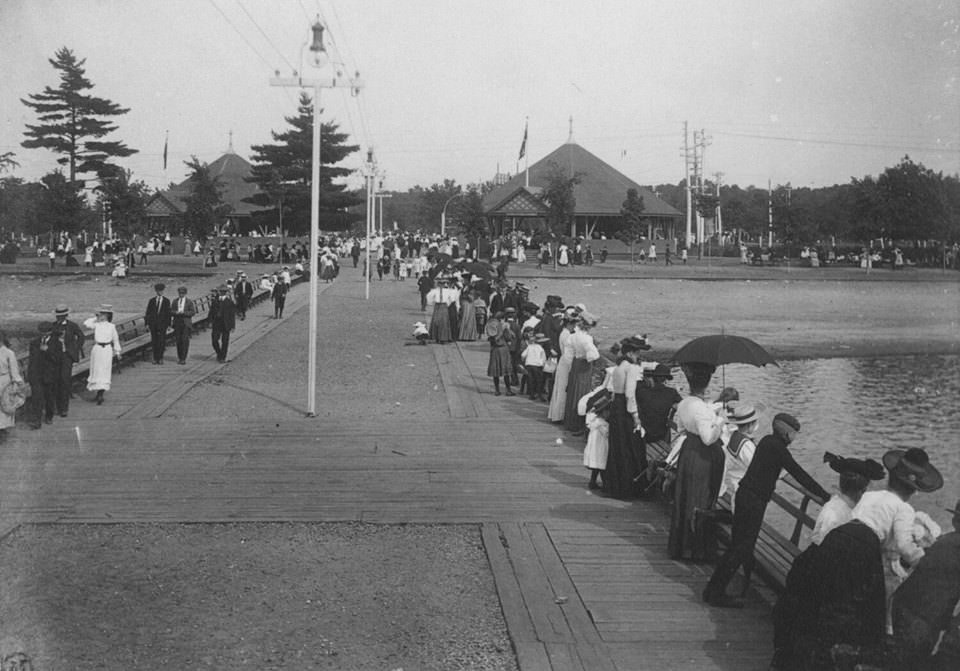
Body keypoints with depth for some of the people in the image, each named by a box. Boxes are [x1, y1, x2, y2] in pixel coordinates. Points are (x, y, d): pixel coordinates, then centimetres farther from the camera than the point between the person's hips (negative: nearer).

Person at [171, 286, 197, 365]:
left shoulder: (189, 302, 4)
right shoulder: (175, 301, 14)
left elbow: (193, 312, -3)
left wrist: (183, 312, -15)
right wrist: (176, 312, -12)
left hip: (186, 323, -3)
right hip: (177, 323, 3)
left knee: (185, 340, -10)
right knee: (178, 340, 3)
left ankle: (183, 358, -8)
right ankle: (179, 357, 14)